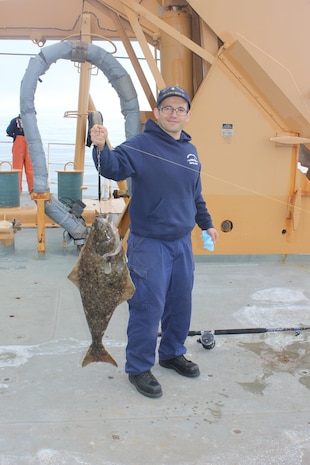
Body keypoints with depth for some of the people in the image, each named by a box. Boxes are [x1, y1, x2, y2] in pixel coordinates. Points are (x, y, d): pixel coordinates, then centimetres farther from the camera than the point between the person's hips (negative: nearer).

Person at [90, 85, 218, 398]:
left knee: (181, 304, 16)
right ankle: (138, 368, 15)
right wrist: (101, 148, -47)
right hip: (149, 243, -7)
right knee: (148, 308, -3)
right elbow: (114, 168, -28)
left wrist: (206, 223, 24)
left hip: (182, 242, 7)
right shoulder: (140, 145, -11)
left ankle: (172, 353, 37)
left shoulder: (190, 150, 10)